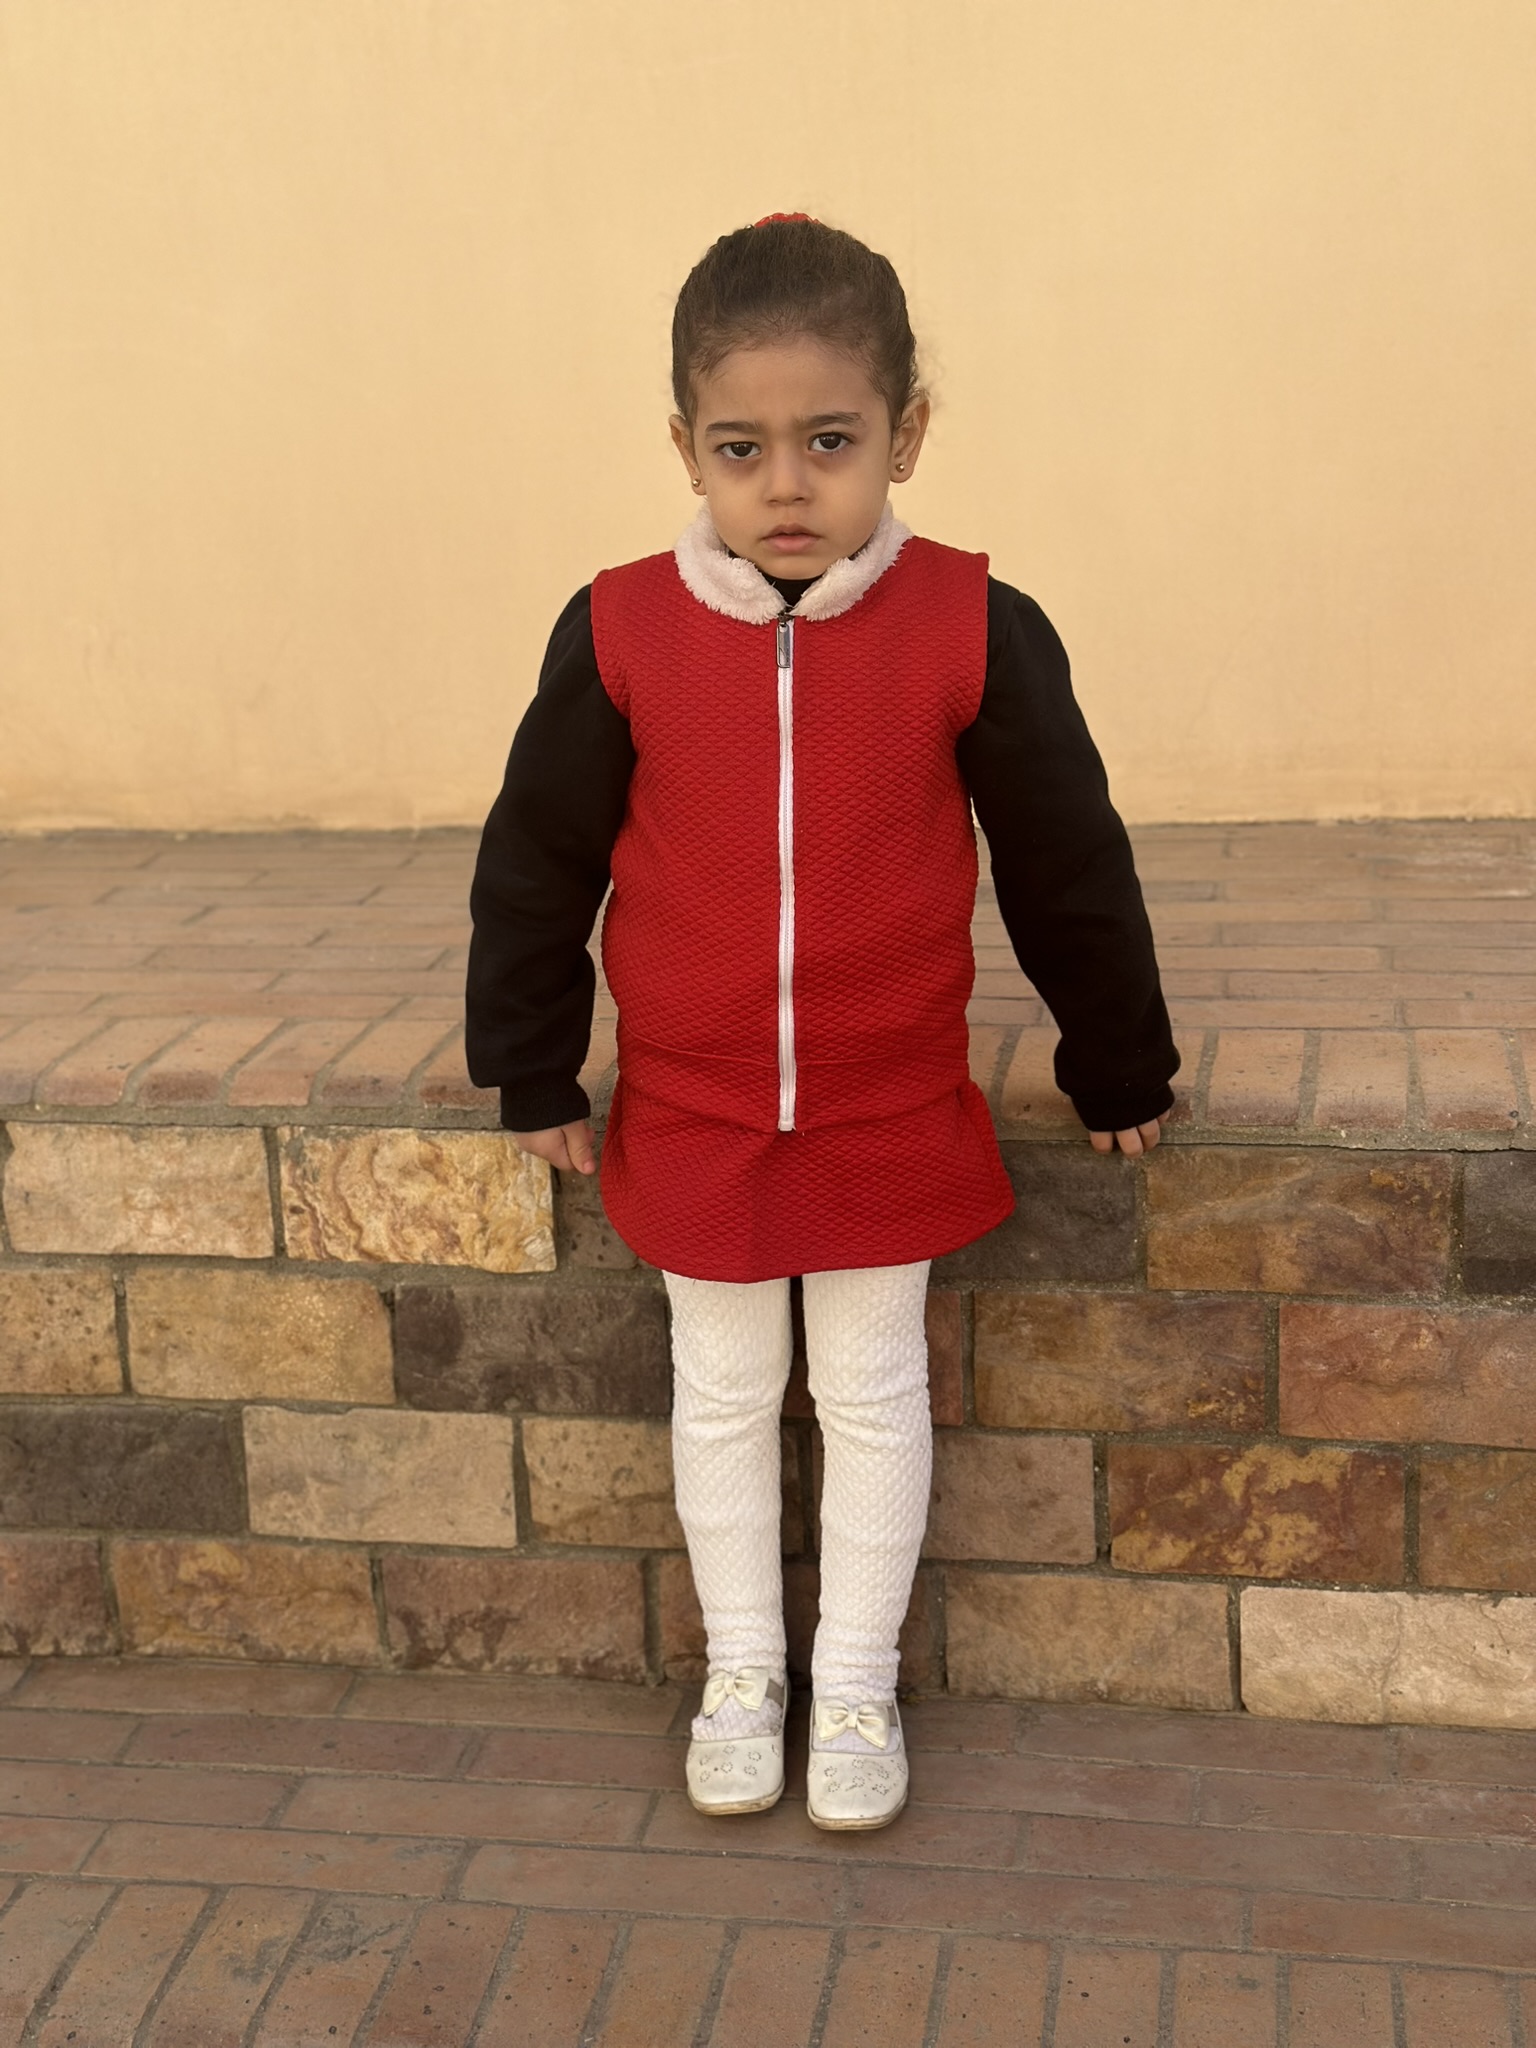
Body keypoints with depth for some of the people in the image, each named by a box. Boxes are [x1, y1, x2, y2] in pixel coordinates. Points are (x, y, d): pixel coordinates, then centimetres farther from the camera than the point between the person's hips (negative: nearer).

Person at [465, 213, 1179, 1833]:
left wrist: (1120, 1068, 6)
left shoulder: (975, 631, -13)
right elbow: (535, 865, 1)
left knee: (874, 1394, 13)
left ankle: (856, 1683, 32)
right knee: (722, 1395, 16)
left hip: (893, 1117, -1)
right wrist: (531, 1073, 6)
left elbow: (1069, 867, -2)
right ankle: (741, 1670, 36)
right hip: (688, 1119, 1)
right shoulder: (619, 634, -11)